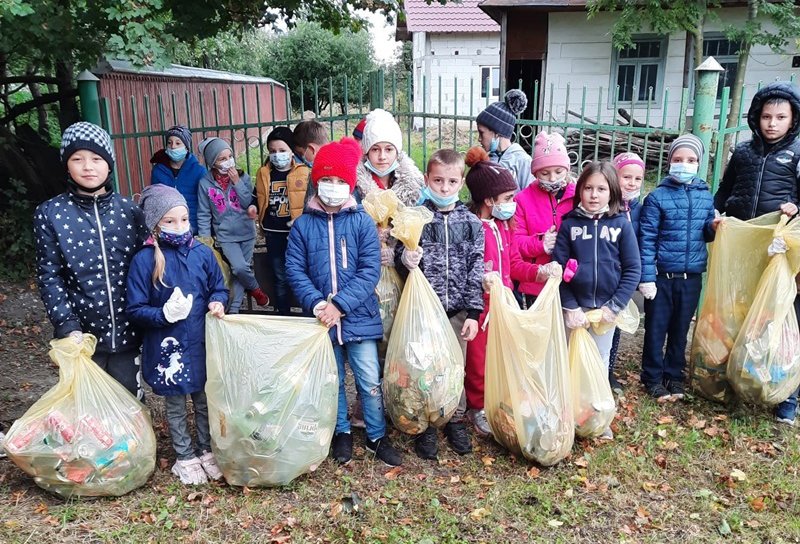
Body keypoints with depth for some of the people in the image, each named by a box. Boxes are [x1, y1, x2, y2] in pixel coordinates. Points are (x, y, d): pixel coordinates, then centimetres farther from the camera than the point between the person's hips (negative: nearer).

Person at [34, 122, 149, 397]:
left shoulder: (129, 209, 2)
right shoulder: (49, 213, -2)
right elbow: (49, 276, -3)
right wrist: (67, 326, -12)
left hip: (127, 330, 1)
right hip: (82, 333, -1)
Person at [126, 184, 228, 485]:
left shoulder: (202, 253, -4)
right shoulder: (144, 260, -13)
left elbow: (218, 288, 9)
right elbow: (136, 310, -10)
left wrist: (217, 302, -12)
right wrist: (164, 314, -26)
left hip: (201, 344, 3)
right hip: (167, 347, -2)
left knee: (204, 402, 18)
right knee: (176, 406, 15)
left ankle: (207, 450, 38)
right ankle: (185, 458, 34)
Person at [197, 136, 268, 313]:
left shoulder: (243, 177, -1)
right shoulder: (205, 183, -6)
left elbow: (250, 204, -8)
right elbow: (203, 215, -1)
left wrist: (237, 183, -15)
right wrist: (205, 241, -5)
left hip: (247, 233, 2)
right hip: (225, 236, -2)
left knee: (240, 272, 5)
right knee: (240, 268, -18)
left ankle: (233, 310, 19)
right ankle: (255, 289, 13)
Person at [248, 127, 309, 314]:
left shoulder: (304, 172, -4)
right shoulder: (263, 174, 5)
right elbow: (258, 198, 18)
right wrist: (253, 207, -3)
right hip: (273, 233, 3)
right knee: (280, 278, 14)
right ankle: (283, 317, 26)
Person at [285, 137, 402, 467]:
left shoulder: (362, 222, -5)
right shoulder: (303, 224, -1)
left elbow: (370, 271, -11)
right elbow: (295, 270, -4)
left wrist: (340, 305, -18)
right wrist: (316, 304, -17)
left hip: (359, 316, -1)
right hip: (322, 318, 2)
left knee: (370, 381, 6)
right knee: (332, 381, 16)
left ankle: (377, 437, 25)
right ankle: (342, 433, 35)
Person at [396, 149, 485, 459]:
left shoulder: (471, 223, 2)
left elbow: (476, 269, 2)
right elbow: (400, 260, 1)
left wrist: (473, 311, -2)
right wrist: (406, 260, -24)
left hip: (458, 309, 2)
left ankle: (455, 420, 30)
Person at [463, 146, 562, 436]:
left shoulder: (504, 226, 10)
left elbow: (515, 264, 12)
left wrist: (540, 271, -2)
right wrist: (480, 279, -39)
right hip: (479, 306, -8)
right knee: (478, 360, 7)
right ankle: (477, 408, 25)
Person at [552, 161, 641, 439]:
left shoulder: (621, 224, -3)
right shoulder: (569, 224, -3)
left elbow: (632, 270, -4)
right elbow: (559, 268, -6)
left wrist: (614, 306, -10)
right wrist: (570, 307, -12)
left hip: (606, 307, 1)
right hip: (574, 306, 0)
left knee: (600, 361, 14)